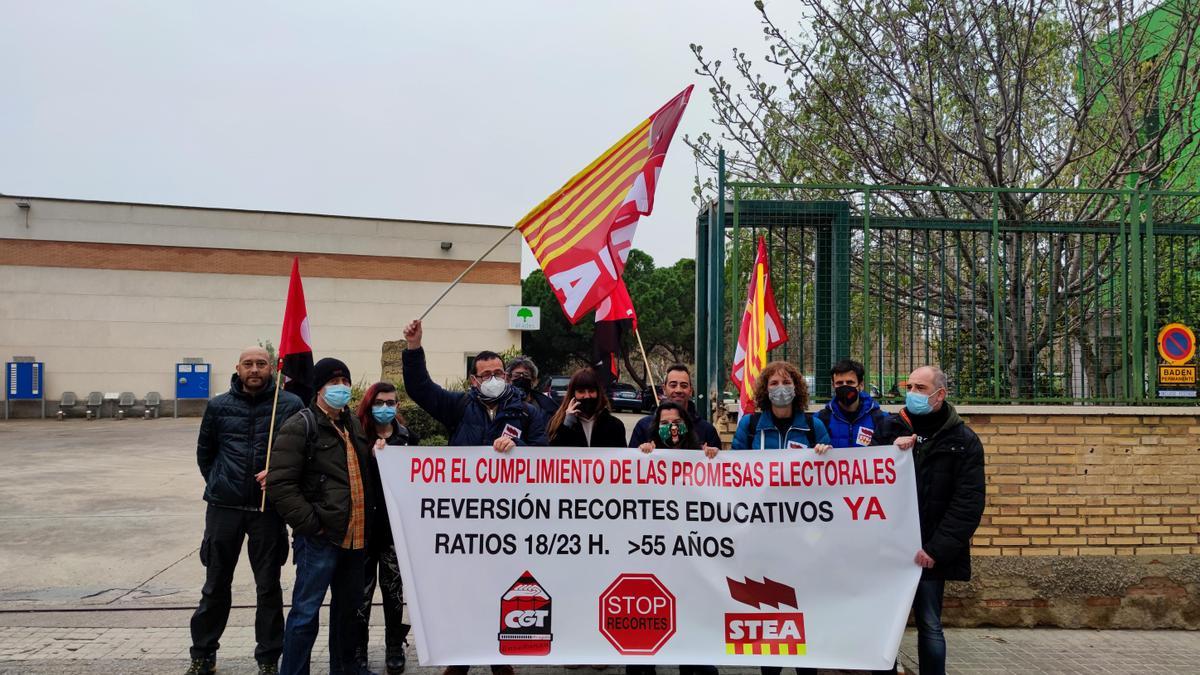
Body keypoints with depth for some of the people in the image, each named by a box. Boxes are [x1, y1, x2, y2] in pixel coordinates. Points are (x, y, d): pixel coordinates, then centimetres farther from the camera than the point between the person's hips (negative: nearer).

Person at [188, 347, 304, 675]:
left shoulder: (289, 405, -4)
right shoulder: (219, 406, 4)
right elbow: (204, 452, 16)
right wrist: (218, 485, 14)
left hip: (268, 508, -2)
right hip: (224, 508, 2)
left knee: (269, 586, 7)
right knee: (216, 585, 12)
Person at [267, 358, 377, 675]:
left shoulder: (354, 425, 14)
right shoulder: (300, 426, -9)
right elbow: (281, 483, -16)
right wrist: (310, 524, -16)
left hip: (355, 536, 8)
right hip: (320, 537, -7)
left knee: (350, 606, 19)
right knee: (306, 611, -2)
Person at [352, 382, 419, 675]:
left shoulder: (408, 437, 5)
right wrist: (373, 457, -21)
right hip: (365, 522, -1)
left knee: (393, 588, 8)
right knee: (362, 589, 2)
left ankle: (395, 649, 20)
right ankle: (358, 651, 15)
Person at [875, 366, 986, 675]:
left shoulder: (964, 442, 0)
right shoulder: (891, 428, 4)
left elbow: (968, 505, -6)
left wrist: (936, 550, -13)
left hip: (929, 552, -2)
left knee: (929, 626, 4)